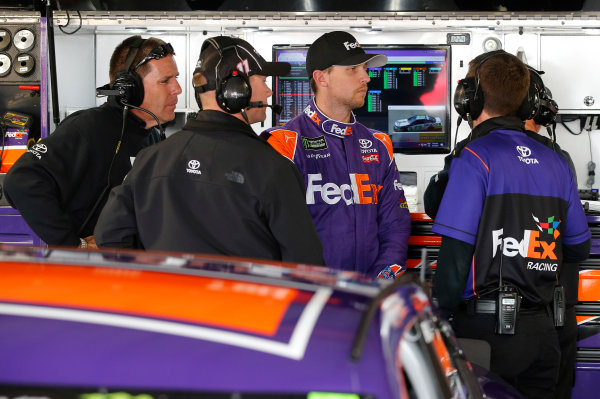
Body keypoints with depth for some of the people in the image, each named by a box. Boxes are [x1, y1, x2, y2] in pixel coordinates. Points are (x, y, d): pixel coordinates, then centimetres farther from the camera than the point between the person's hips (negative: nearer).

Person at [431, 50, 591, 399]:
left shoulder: (474, 158, -10)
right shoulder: (556, 163, 9)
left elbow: (455, 255, -14)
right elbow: (579, 249, 17)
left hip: (485, 329, -6)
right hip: (541, 331, 6)